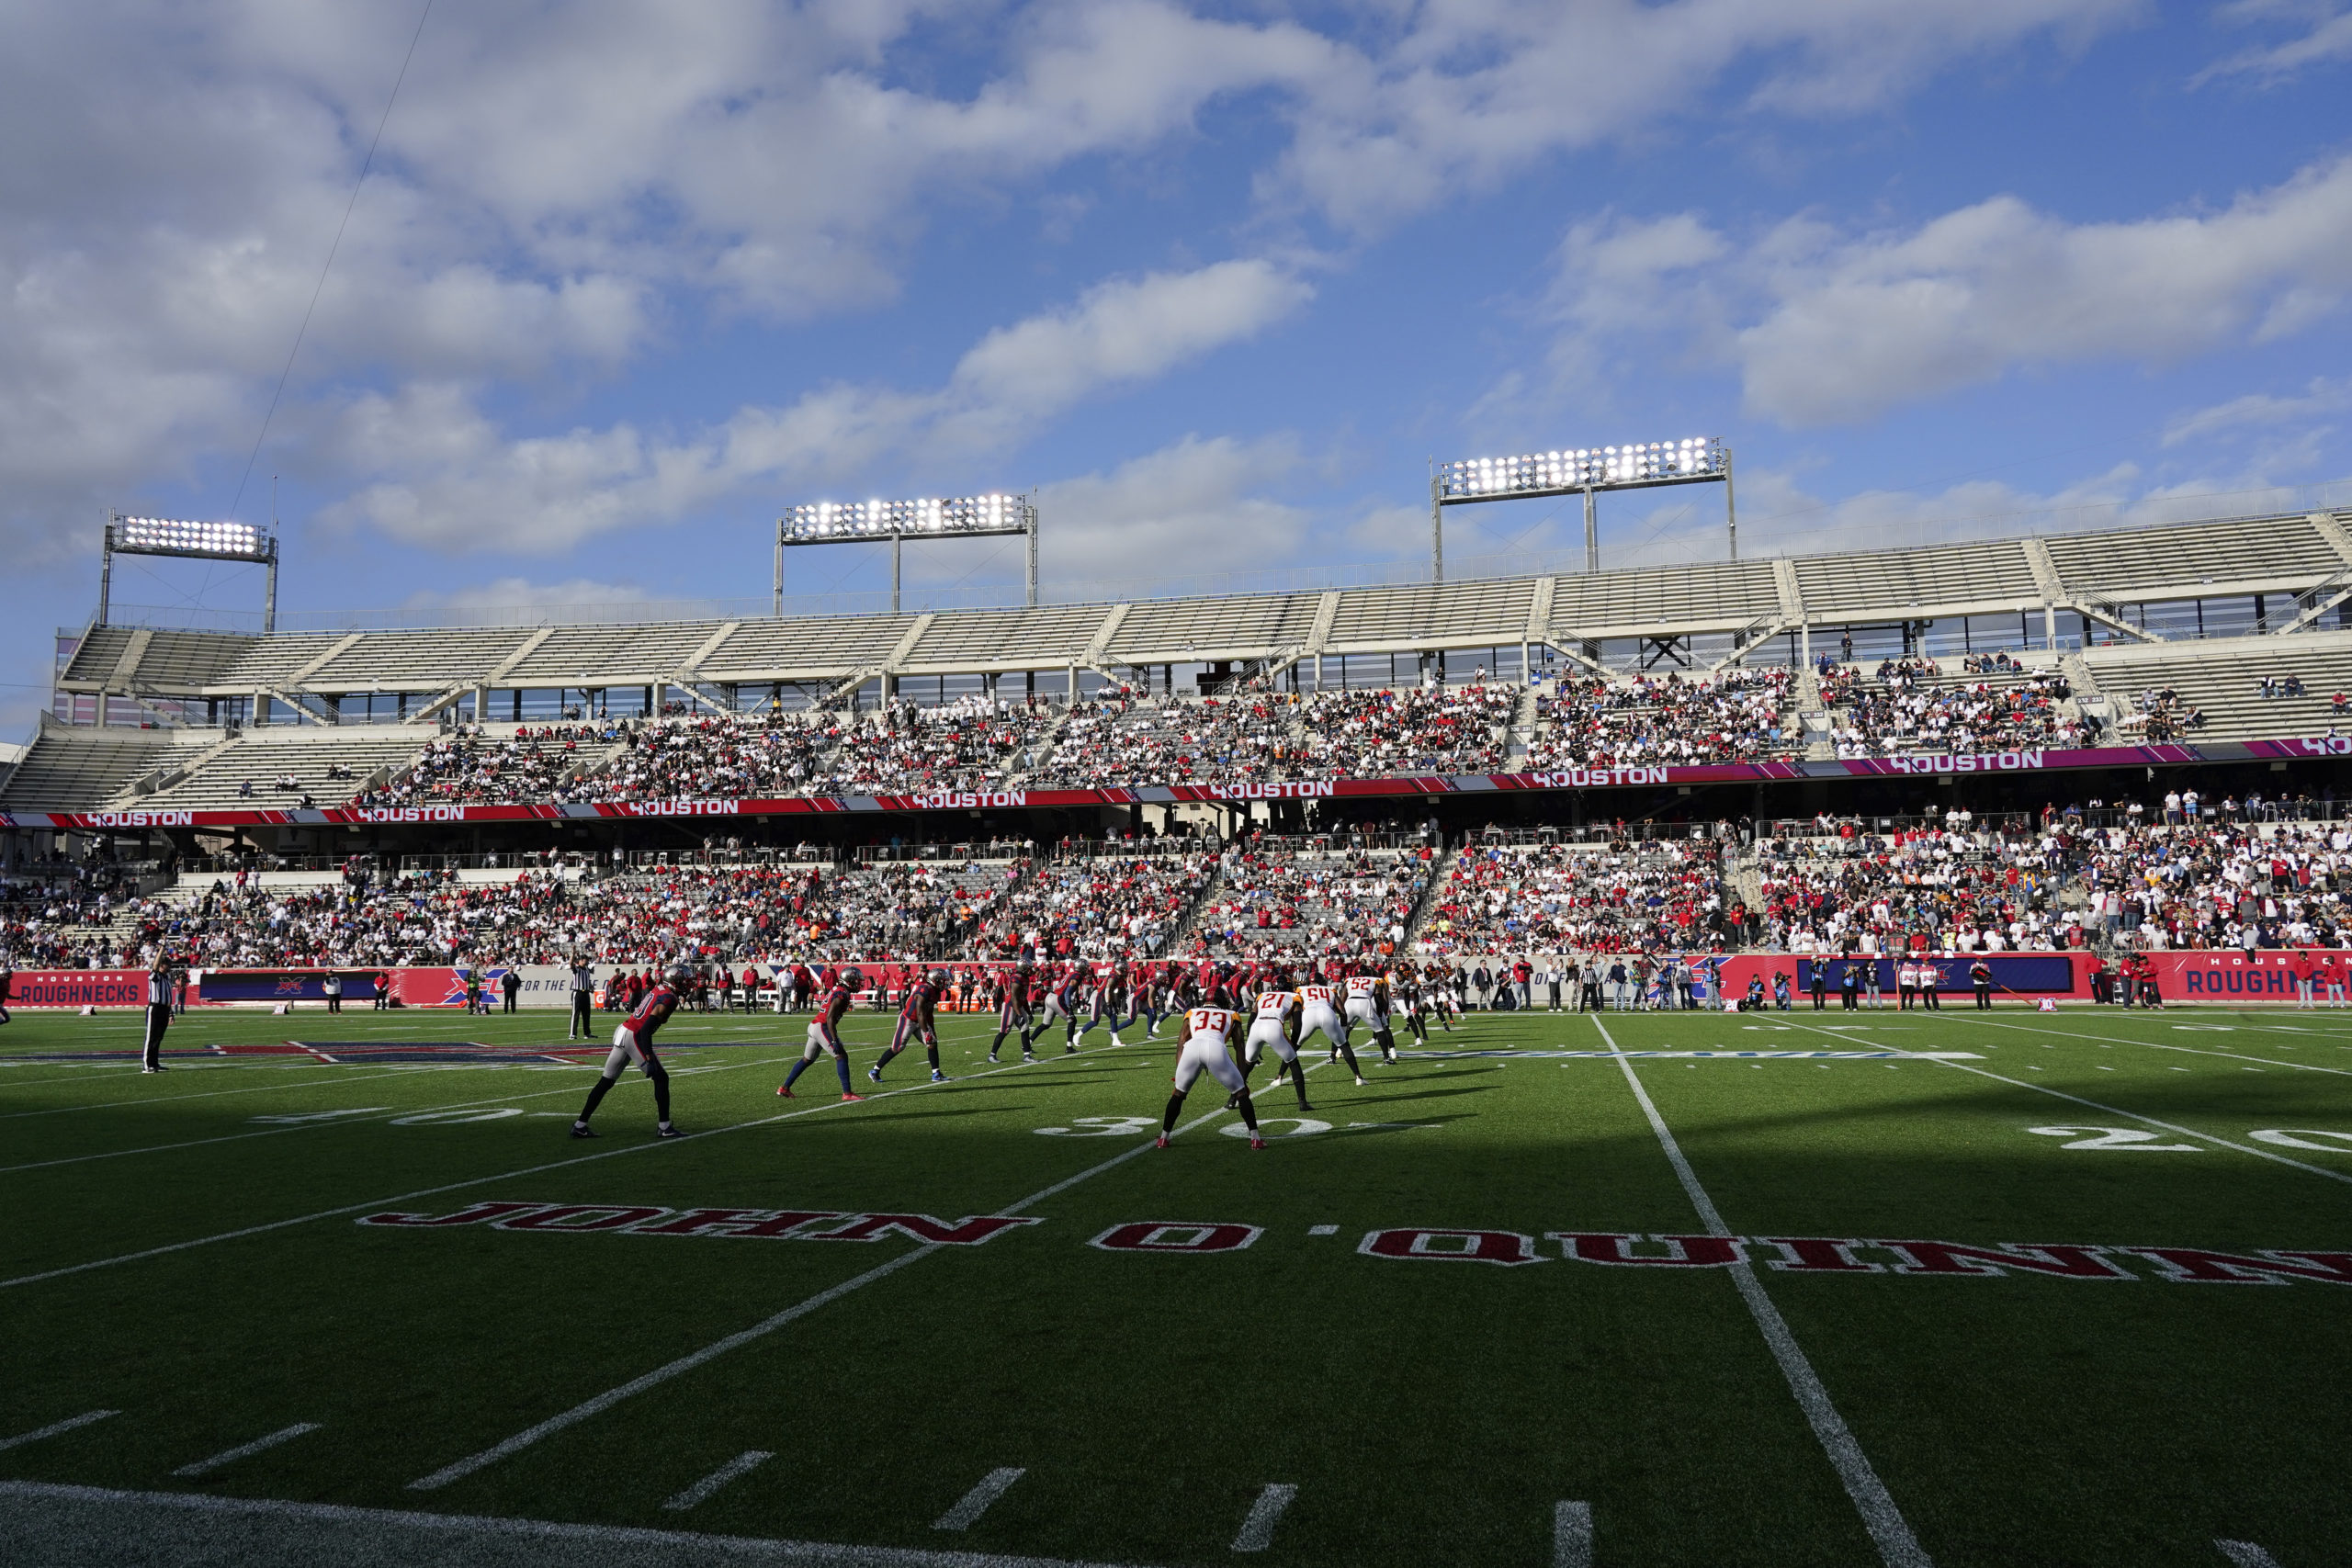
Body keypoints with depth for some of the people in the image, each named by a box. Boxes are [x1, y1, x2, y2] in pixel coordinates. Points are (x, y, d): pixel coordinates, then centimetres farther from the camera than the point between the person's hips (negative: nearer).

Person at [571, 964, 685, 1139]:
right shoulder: (668, 999, -15)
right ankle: (664, 1127, 3)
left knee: (606, 1081, 13)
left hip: (623, 1031, 9)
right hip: (633, 1037, -9)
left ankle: (580, 1125, 16)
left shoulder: (658, 989, 12)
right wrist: (649, 1058, -24)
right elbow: (646, 1029, -22)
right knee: (661, 1078, 1)